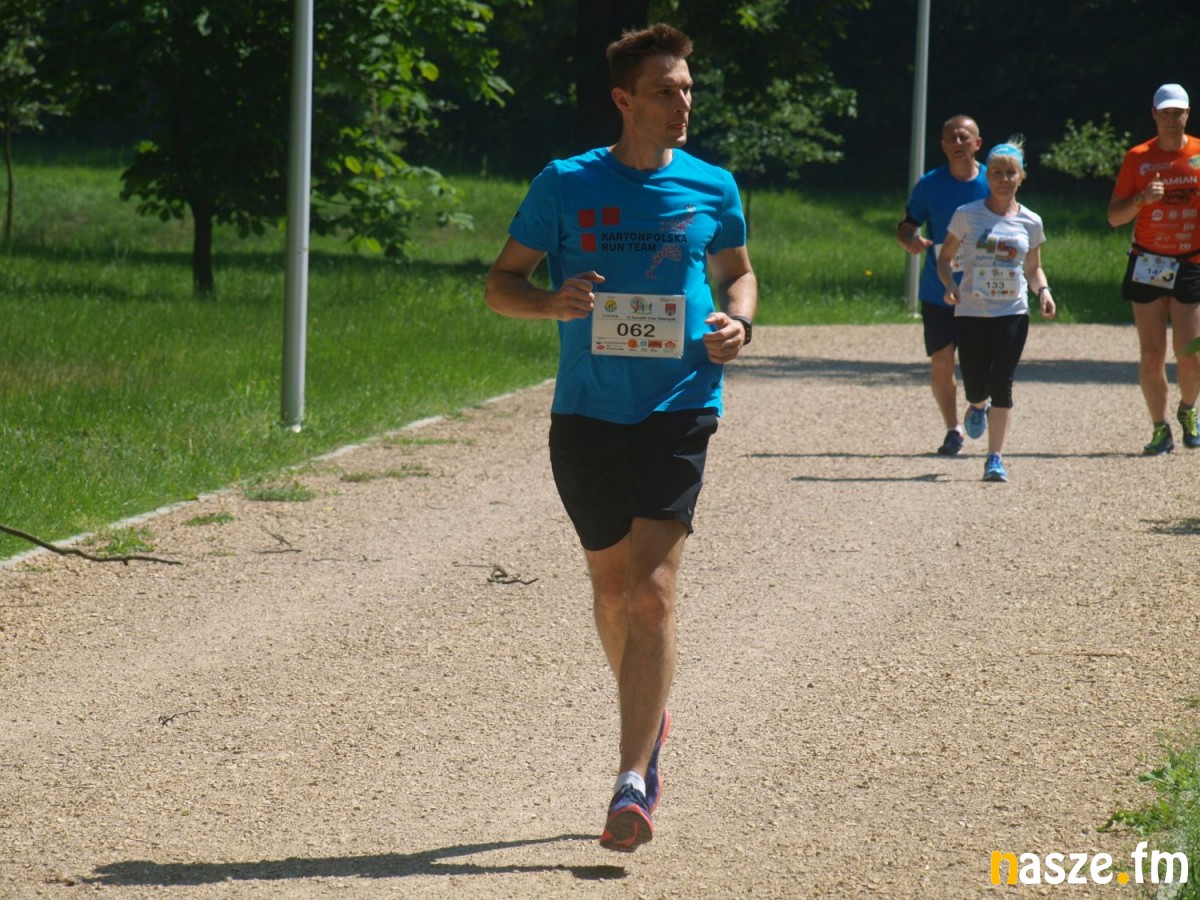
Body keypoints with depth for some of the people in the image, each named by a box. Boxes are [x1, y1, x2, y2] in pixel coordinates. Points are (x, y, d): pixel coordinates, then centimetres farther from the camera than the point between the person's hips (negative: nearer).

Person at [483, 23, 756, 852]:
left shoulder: (712, 188, 4)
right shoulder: (566, 185, 0)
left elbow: (738, 271, 21)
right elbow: (500, 285, 5)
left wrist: (739, 322, -1)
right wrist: (554, 302, -16)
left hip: (678, 411, -1)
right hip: (587, 412, 1)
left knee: (653, 589, -13)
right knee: (612, 584, 14)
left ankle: (634, 781, -14)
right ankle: (651, 718, 41)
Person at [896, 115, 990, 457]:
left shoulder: (992, 184, -1)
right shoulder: (929, 184, 0)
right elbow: (905, 227, 5)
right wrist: (910, 240, -19)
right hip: (938, 293, 1)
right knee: (941, 362, -1)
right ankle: (952, 429, 16)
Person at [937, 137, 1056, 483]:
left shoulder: (1030, 222, 6)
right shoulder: (967, 215, 1)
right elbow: (945, 257, 7)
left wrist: (1043, 291, -4)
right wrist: (950, 284, -13)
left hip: (1012, 313, 0)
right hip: (970, 312, 0)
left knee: (1002, 383, -11)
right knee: (976, 386, 2)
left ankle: (995, 458, -7)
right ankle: (978, 407, 42)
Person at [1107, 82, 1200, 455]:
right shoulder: (1138, 158, 3)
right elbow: (1114, 217, 2)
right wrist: (1142, 199, -16)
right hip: (1148, 266, 1)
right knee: (1151, 354, 0)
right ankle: (1161, 429, 12)